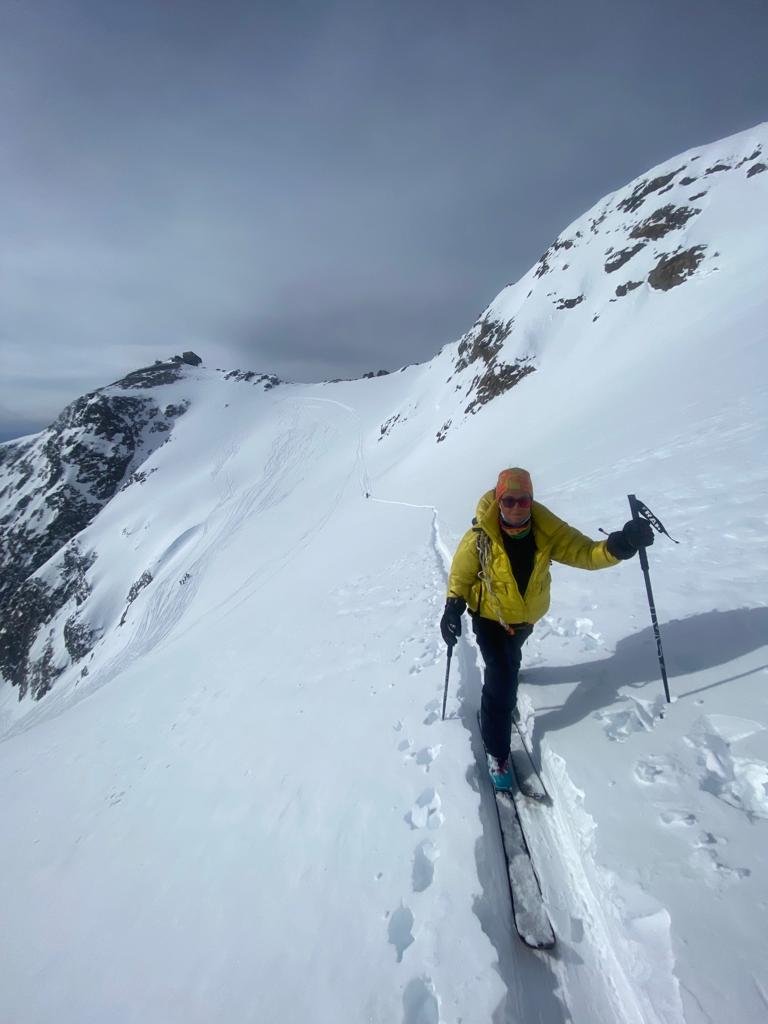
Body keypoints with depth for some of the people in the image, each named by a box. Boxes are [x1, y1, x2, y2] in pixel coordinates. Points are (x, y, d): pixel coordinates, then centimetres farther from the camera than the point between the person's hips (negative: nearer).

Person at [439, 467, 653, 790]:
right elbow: (461, 573, -14)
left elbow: (585, 552, -28)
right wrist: (453, 607, -25)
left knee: (510, 660, 31)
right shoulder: (480, 537, -28)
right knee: (501, 683, -11)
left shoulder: (548, 531, -22)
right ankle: (497, 753, 10)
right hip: (490, 617, -3)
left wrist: (620, 544, -47)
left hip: (526, 615, 4)